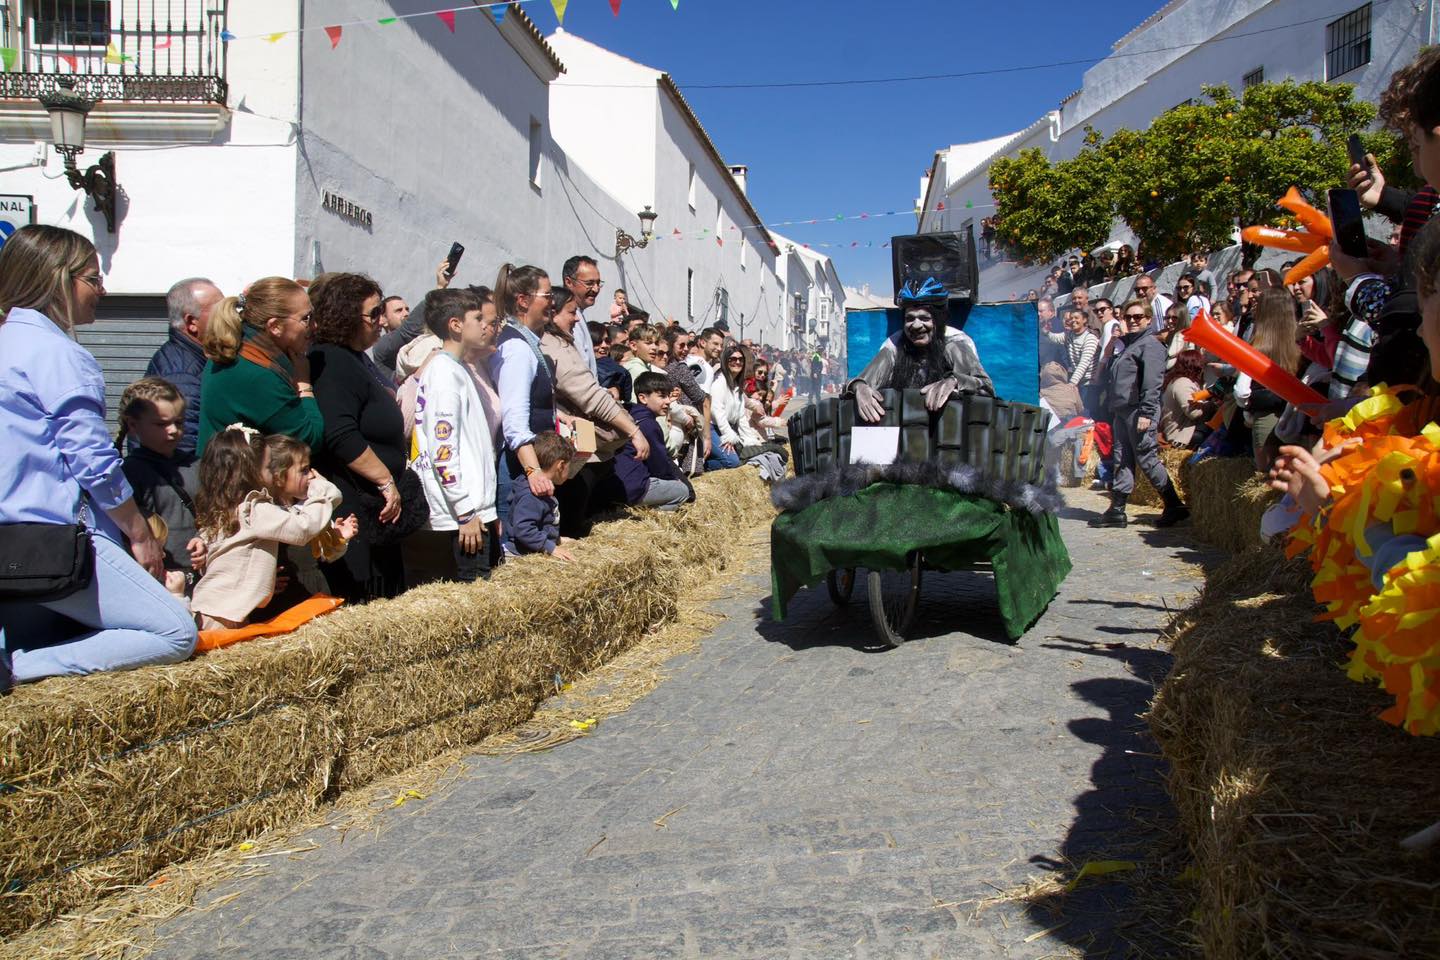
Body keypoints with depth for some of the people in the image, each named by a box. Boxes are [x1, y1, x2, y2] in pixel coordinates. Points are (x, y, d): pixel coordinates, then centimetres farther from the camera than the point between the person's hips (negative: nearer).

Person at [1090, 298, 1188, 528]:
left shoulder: (1150, 344, -7)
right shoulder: (1129, 343, 22)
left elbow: (1152, 382, -17)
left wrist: (1147, 412, -24)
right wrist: (1114, 408, 19)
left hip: (1139, 412, -9)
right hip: (1122, 412, 9)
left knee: (1147, 459, -6)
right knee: (1121, 460, 7)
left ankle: (1174, 506, 2)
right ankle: (1117, 510, 9)